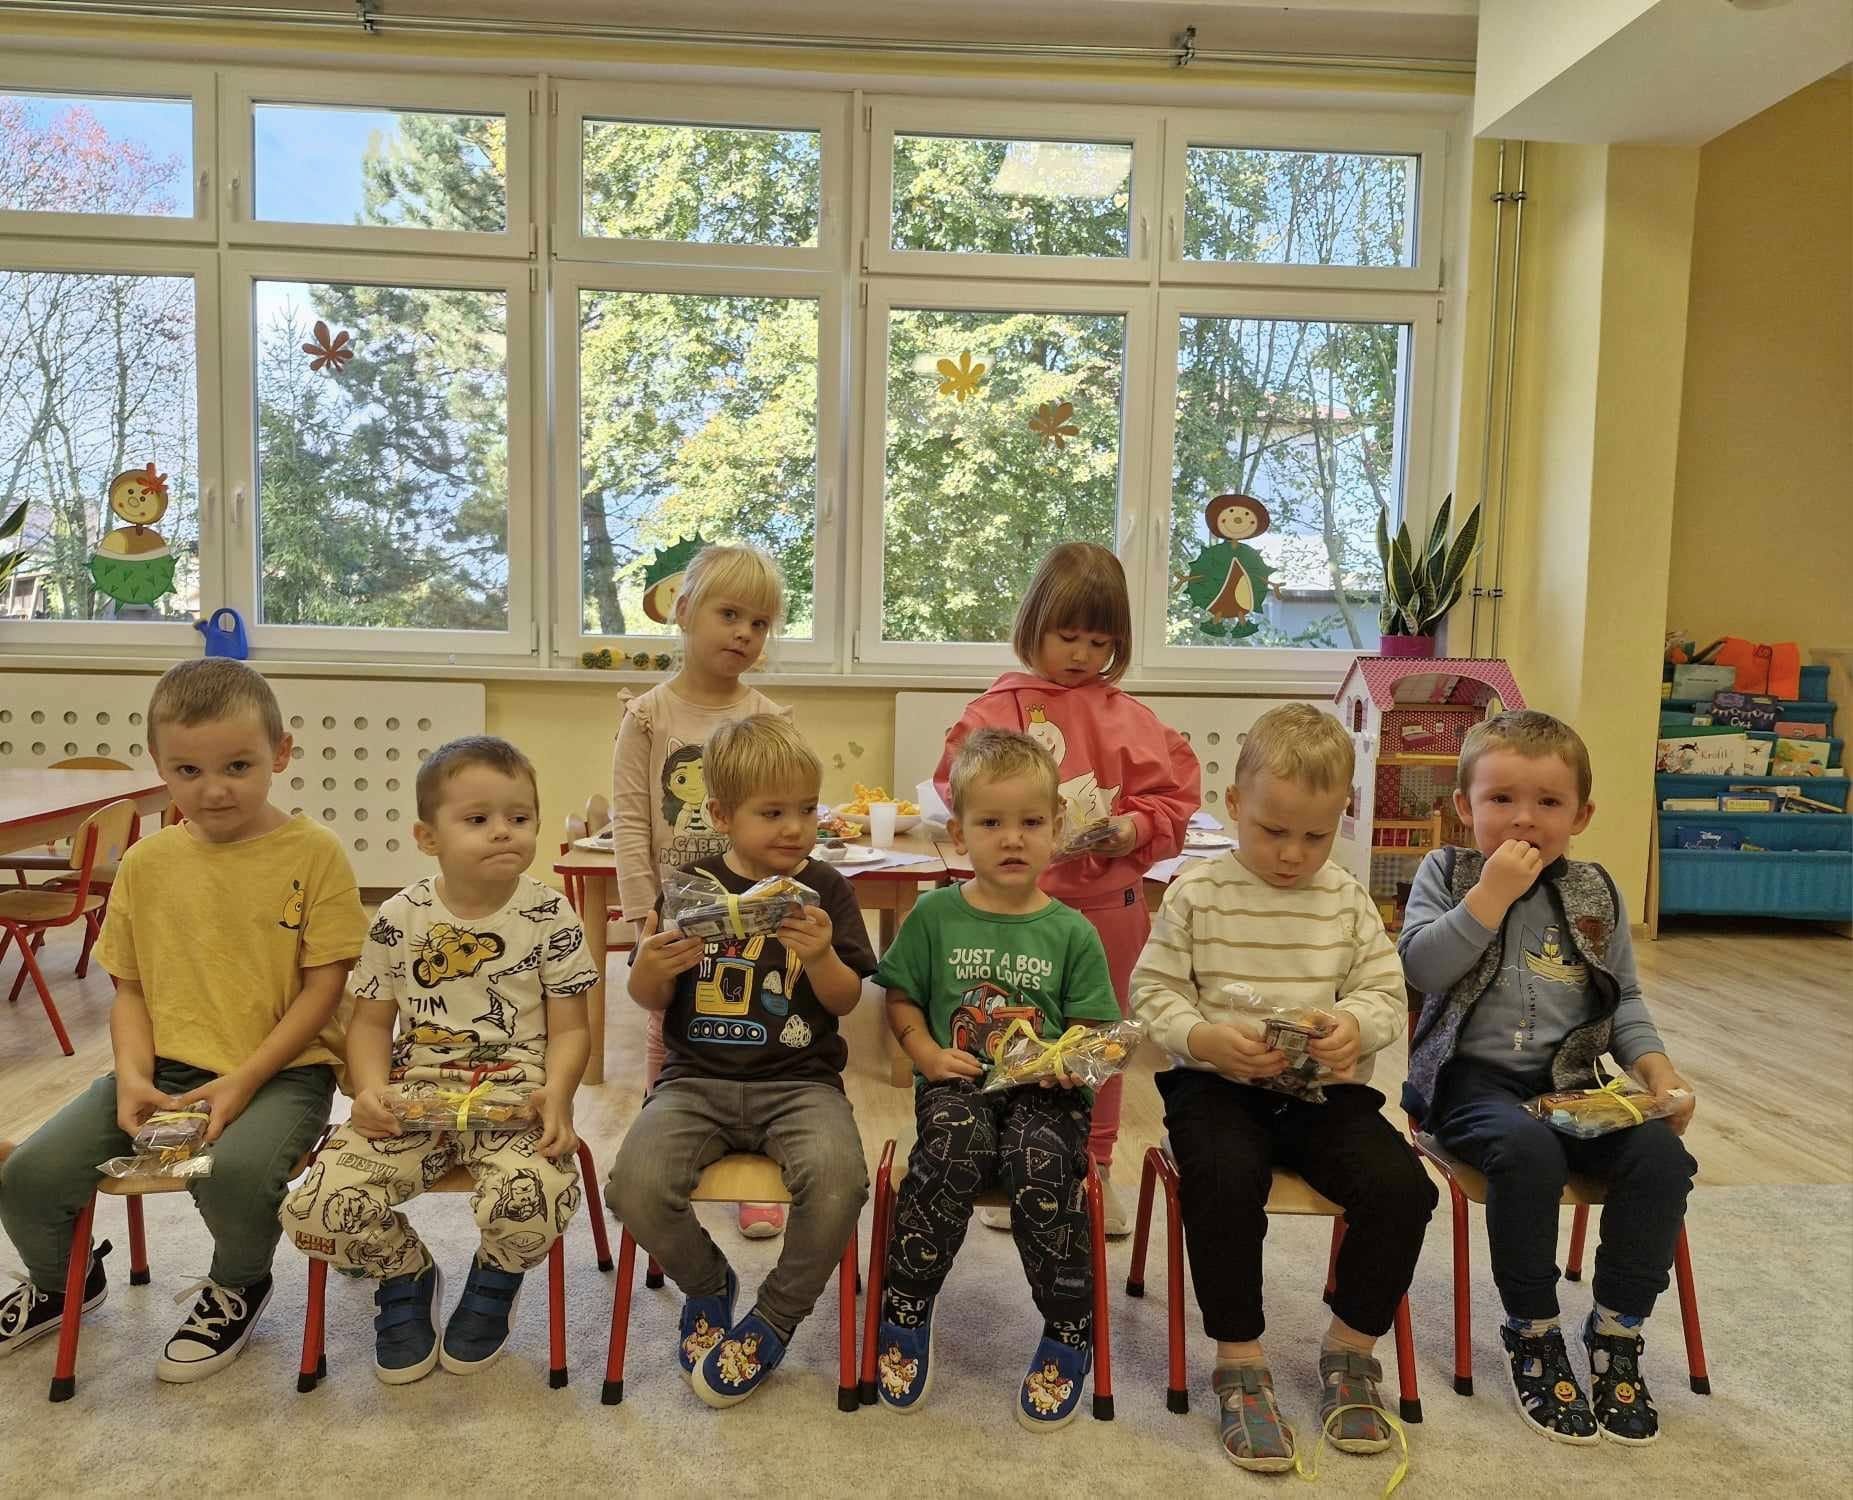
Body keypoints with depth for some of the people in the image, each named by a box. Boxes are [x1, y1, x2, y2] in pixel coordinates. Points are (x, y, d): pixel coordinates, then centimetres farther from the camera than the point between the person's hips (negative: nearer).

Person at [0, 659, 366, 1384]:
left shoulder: (313, 853, -7)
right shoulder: (147, 862, 6)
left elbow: (324, 989, -8)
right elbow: (130, 989, 11)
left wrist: (243, 1081, -16)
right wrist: (132, 1077, -7)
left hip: (281, 1070, -5)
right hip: (165, 1069, 5)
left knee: (235, 1170, -33)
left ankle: (237, 1285, 5)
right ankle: (60, 1281, 29)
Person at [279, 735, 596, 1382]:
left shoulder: (548, 916, -2)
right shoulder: (399, 918, 2)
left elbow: (569, 1028, 1)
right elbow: (371, 1020, 11)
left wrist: (557, 1093, -19)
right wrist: (370, 1089, -8)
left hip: (514, 1092, -2)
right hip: (413, 1092, 2)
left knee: (532, 1202, -32)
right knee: (313, 1208, -19)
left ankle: (496, 1280, 10)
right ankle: (405, 1275, 18)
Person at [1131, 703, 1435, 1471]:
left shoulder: (1347, 898, 7)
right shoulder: (1196, 893, -2)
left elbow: (1387, 993, 7)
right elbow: (1154, 992, -1)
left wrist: (1358, 1026, -16)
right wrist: (1205, 1039, -20)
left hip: (1326, 1086, 3)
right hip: (1218, 1083, -3)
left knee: (1401, 1186, -20)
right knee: (1224, 1179, -33)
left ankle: (1350, 1348, 7)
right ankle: (1239, 1363, -9)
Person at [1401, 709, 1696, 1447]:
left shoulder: (1593, 891, 11)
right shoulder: (1445, 873, 1)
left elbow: (1623, 997, 16)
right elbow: (1420, 966, -13)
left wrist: (1654, 1063, -1)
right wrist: (1491, 895, -17)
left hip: (1571, 1081, 4)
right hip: (1473, 1075, -4)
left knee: (1661, 1155, -21)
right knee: (1529, 1150, -33)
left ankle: (1618, 1328, 0)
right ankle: (1532, 1331, -11)